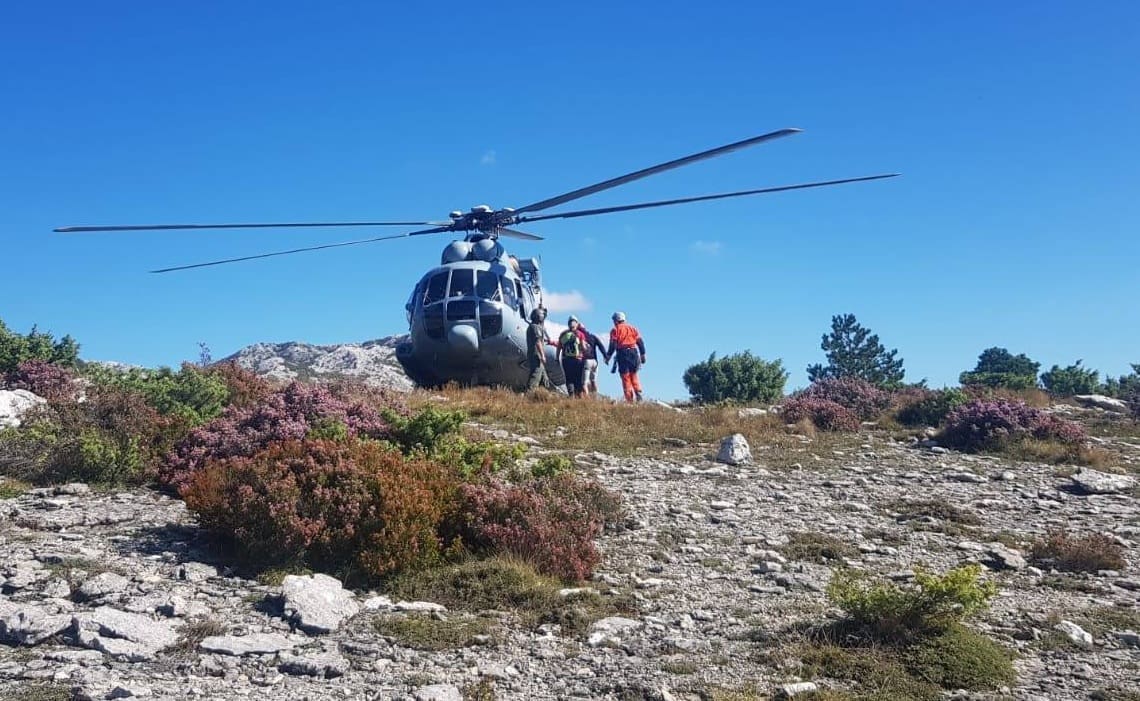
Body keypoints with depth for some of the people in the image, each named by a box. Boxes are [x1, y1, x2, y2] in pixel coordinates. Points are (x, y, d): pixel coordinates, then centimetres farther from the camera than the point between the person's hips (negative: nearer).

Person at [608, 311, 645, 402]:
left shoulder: (615, 330, 3)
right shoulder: (632, 328, 16)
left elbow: (613, 345, -6)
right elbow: (640, 342, 10)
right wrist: (643, 354, 12)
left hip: (622, 354, -3)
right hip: (633, 352, 3)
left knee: (625, 377, 2)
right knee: (634, 375, 15)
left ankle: (630, 399, -2)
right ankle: (638, 392, -3)